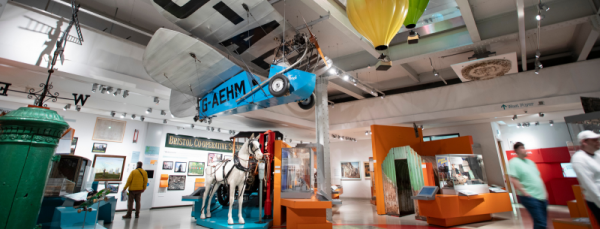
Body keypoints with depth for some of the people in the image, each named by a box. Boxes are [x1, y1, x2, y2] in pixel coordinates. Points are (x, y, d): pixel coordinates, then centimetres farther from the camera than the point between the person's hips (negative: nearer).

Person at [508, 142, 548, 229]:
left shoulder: (530, 162, 15)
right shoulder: (514, 162, -11)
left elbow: (538, 177, 21)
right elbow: (513, 180, -17)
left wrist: (544, 191, 12)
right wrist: (524, 192, -18)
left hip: (542, 196, 8)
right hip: (530, 197, -8)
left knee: (543, 222, 13)